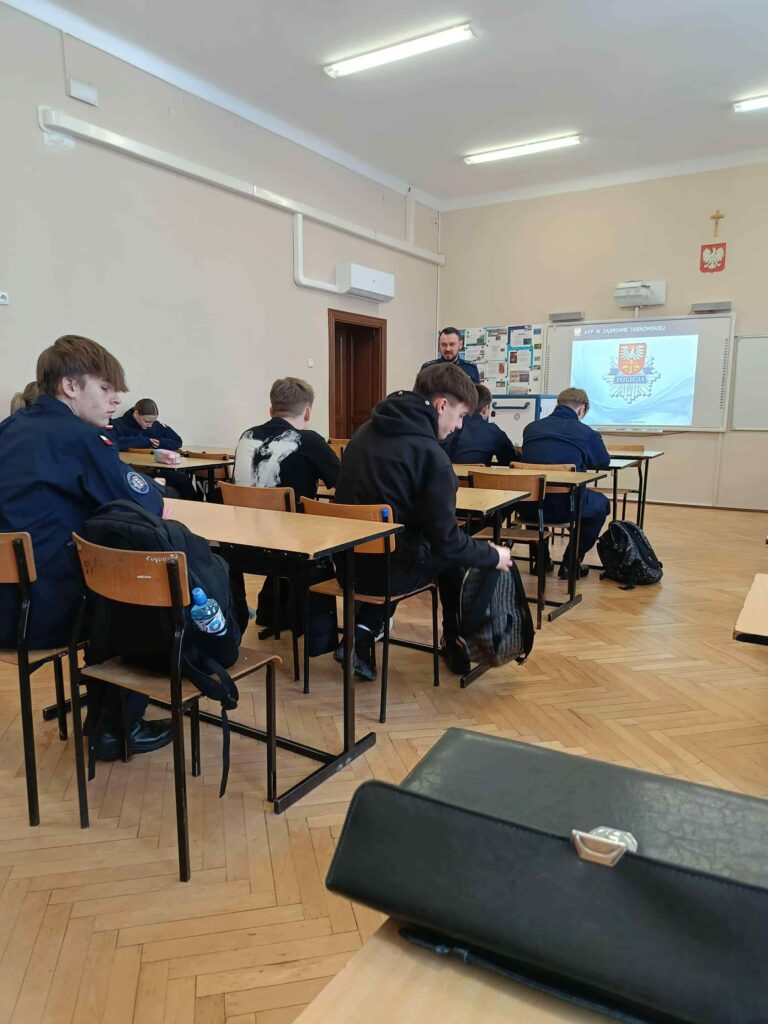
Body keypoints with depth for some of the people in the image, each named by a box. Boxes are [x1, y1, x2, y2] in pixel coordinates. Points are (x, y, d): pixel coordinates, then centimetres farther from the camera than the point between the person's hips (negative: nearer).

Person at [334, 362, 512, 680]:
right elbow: (447, 541, -17)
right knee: (454, 555, 20)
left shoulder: (366, 431, 6)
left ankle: (363, 632, 19)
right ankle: (455, 644, 32)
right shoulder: (430, 453, -18)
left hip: (349, 561, 7)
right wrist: (493, 556, 1)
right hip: (388, 569, -6)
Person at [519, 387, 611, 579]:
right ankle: (570, 564, 23)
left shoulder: (531, 427, 8)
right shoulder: (587, 433, -2)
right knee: (601, 503, 26)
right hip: (564, 507, -4)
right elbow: (604, 463, 17)